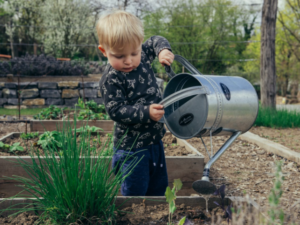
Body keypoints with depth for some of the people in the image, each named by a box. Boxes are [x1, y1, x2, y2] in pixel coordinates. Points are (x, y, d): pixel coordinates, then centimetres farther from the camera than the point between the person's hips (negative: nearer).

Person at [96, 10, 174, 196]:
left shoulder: (143, 56, -2)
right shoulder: (111, 79, -21)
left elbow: (155, 41, 16)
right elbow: (116, 110, -23)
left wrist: (163, 50, -6)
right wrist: (146, 113, -33)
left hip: (155, 139, 7)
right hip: (131, 147, -7)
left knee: (159, 186, 22)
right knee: (135, 191, 3)